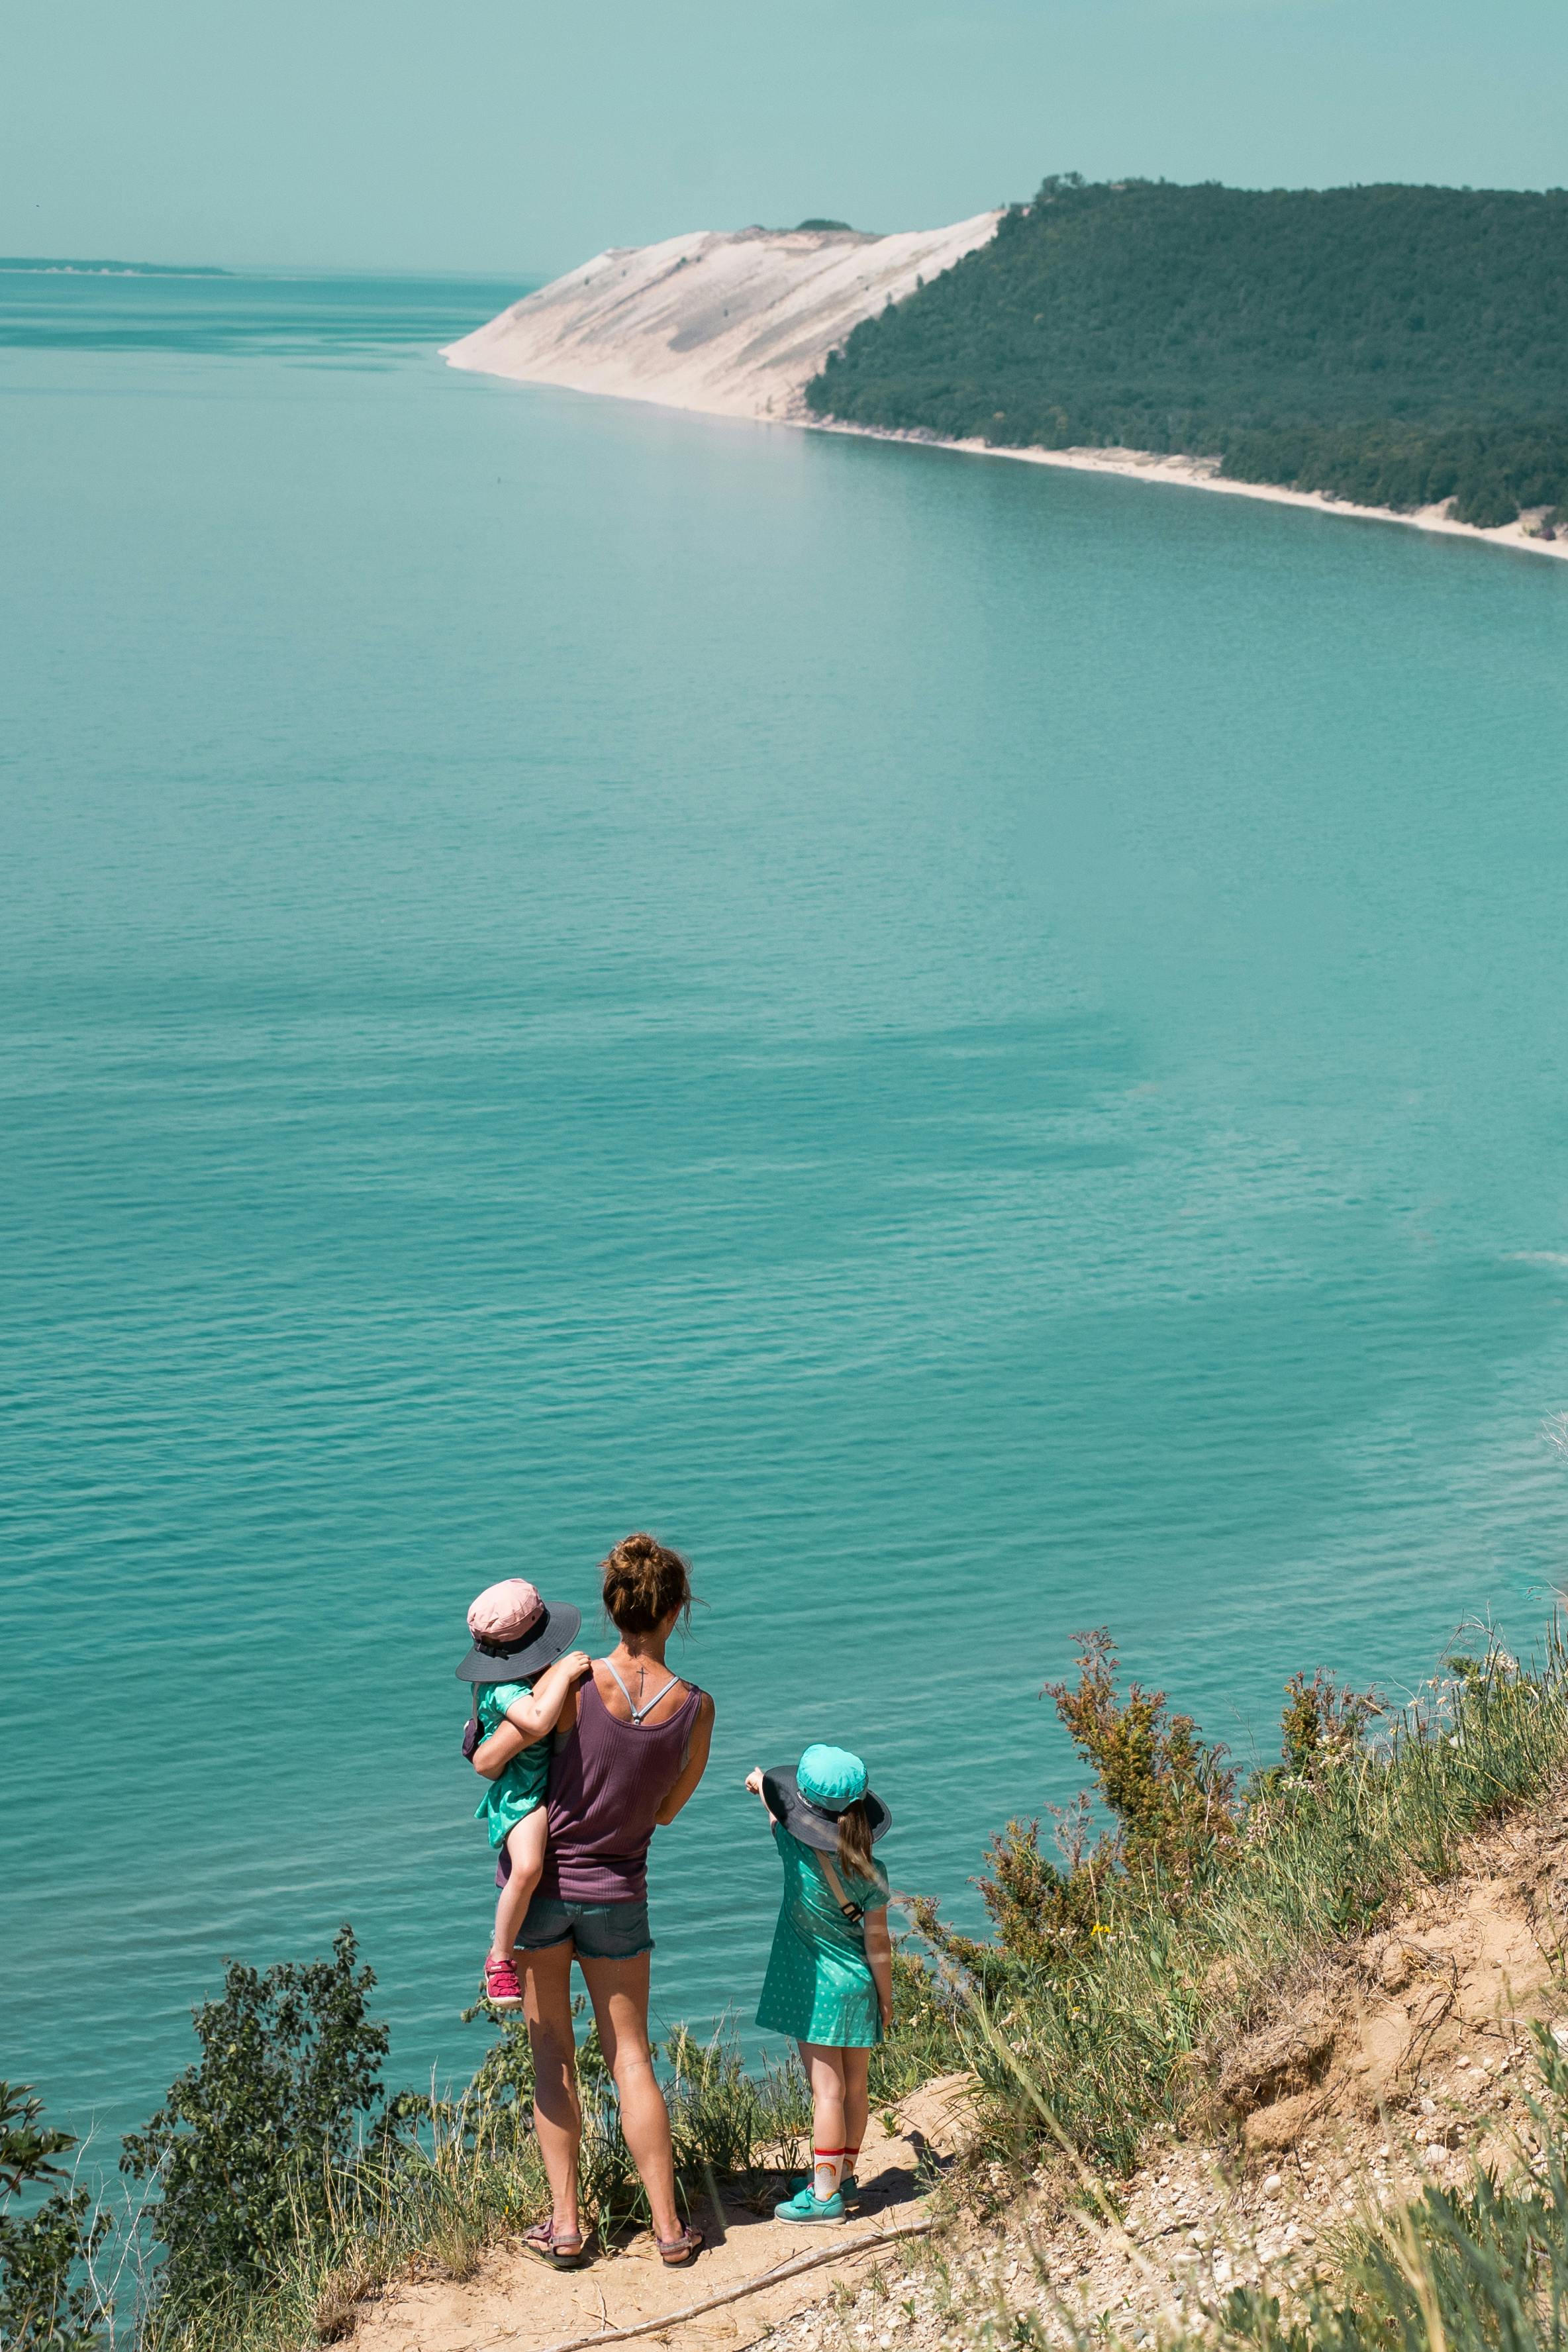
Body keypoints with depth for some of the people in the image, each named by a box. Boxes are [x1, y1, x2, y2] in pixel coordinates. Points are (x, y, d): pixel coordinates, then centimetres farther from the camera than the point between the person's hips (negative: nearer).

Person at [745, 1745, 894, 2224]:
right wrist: (886, 1999, 8)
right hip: (860, 1986, 4)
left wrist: (762, 1785, 29)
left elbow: (778, 1815, 8)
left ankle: (825, 2194, 0)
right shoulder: (870, 1871, -7)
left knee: (827, 2089, -3)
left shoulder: (798, 1852, -14)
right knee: (855, 2086, 13)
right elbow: (877, 1940, -3)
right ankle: (844, 2178, 28)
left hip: (817, 1987, -4)